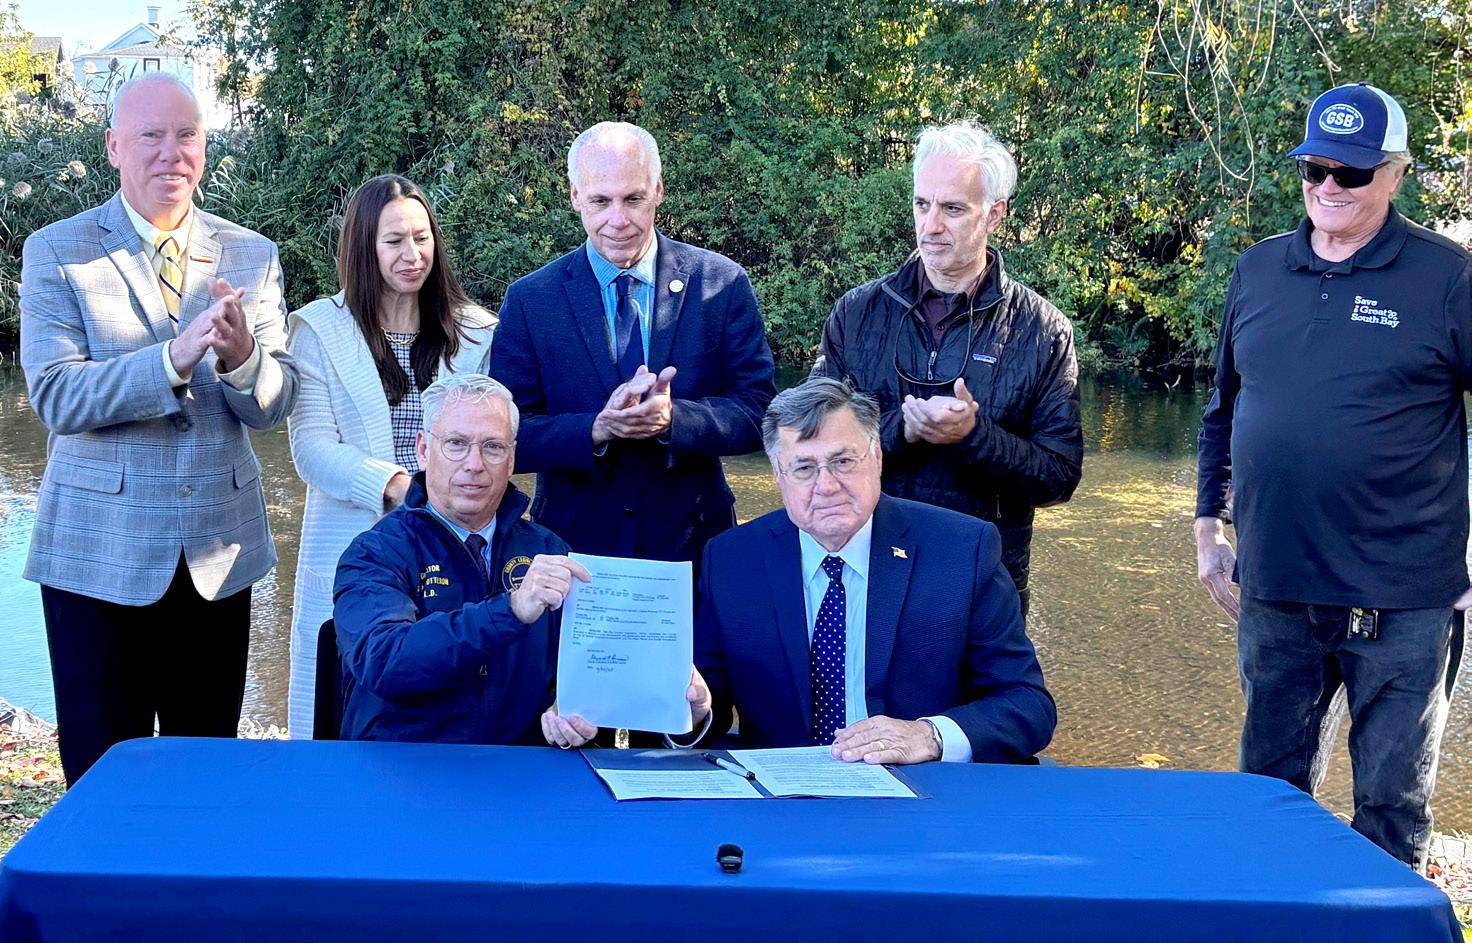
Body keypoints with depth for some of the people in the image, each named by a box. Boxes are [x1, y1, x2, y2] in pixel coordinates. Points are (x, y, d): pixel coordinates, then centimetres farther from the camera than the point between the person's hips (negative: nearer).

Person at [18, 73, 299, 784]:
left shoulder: (252, 257, 6)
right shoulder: (56, 253, -2)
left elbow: (274, 405, 0)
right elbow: (55, 396, -14)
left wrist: (242, 357, -23)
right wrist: (174, 358, -28)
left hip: (219, 552, 3)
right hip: (100, 551, -2)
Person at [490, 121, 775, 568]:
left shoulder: (722, 284, -3)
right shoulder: (529, 300, -3)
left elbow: (758, 413, -5)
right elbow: (509, 435, -7)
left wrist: (672, 418, -23)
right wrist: (597, 430, -24)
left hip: (693, 542, 0)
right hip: (574, 542, 0)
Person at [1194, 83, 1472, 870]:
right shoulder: (1258, 271, 8)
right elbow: (1223, 411, 17)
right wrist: (1208, 526, 12)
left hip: (1401, 599, -4)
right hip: (1274, 590, 4)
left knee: (1391, 804, 7)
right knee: (1271, 791, 16)